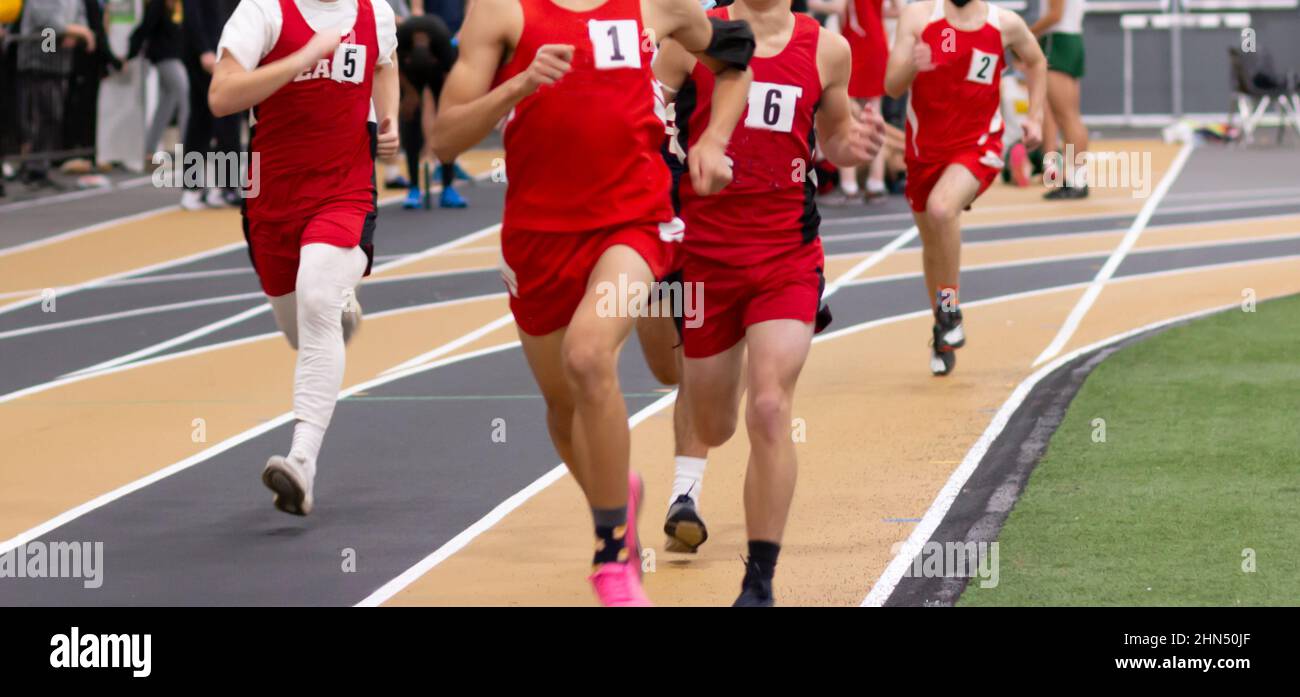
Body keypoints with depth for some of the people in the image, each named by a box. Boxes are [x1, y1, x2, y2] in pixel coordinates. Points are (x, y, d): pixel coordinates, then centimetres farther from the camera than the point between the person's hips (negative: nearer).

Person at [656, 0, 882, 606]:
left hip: (788, 255, 0)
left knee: (769, 409, -18)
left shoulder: (828, 50, 3)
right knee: (712, 429, 13)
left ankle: (760, 580, -11)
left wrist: (855, 146, -3)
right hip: (704, 254, 0)